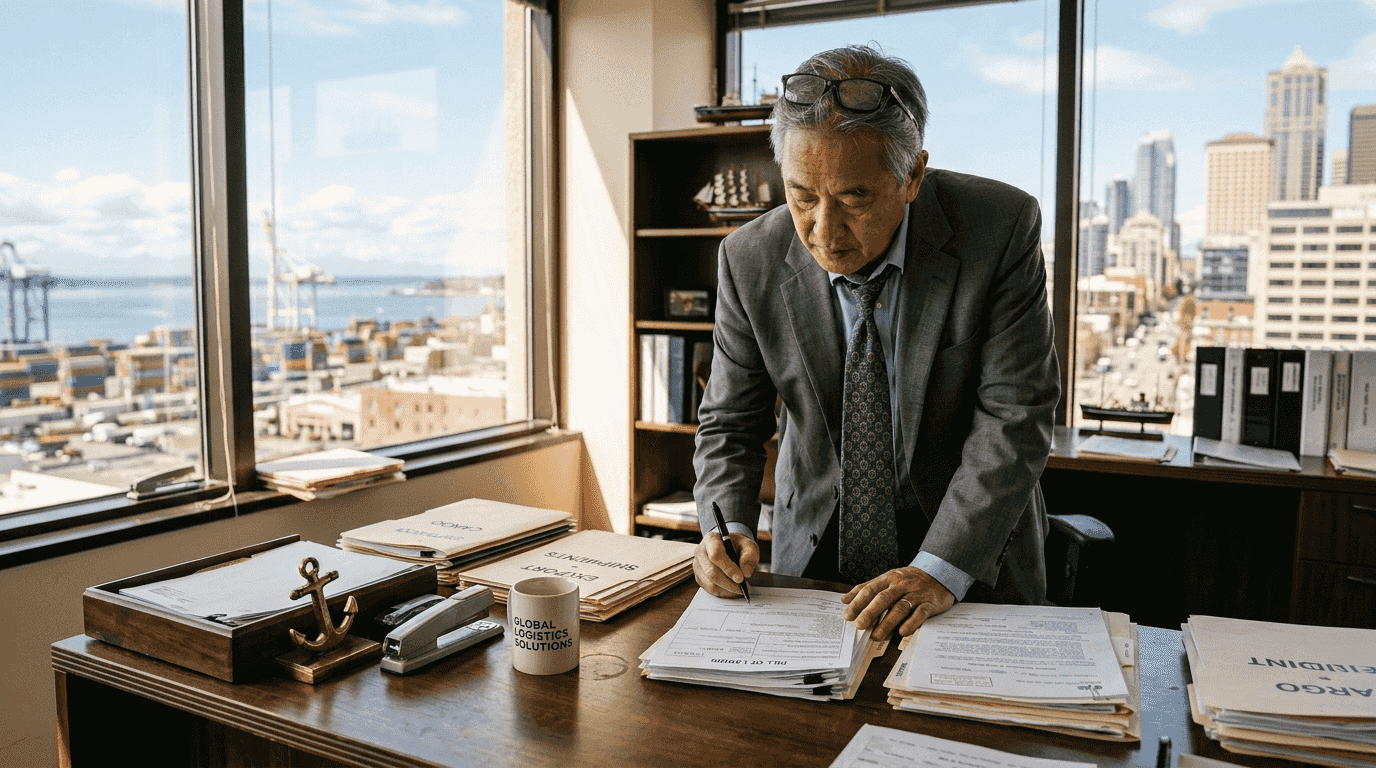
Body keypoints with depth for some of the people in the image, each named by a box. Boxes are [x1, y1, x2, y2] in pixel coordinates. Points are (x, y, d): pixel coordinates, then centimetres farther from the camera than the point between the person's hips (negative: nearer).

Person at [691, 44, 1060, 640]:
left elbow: (1014, 417, -17)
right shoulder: (750, 260, -10)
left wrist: (940, 570, -25)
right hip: (814, 567, 1)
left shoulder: (1001, 229, -16)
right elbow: (731, 424, -1)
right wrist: (728, 530, -19)